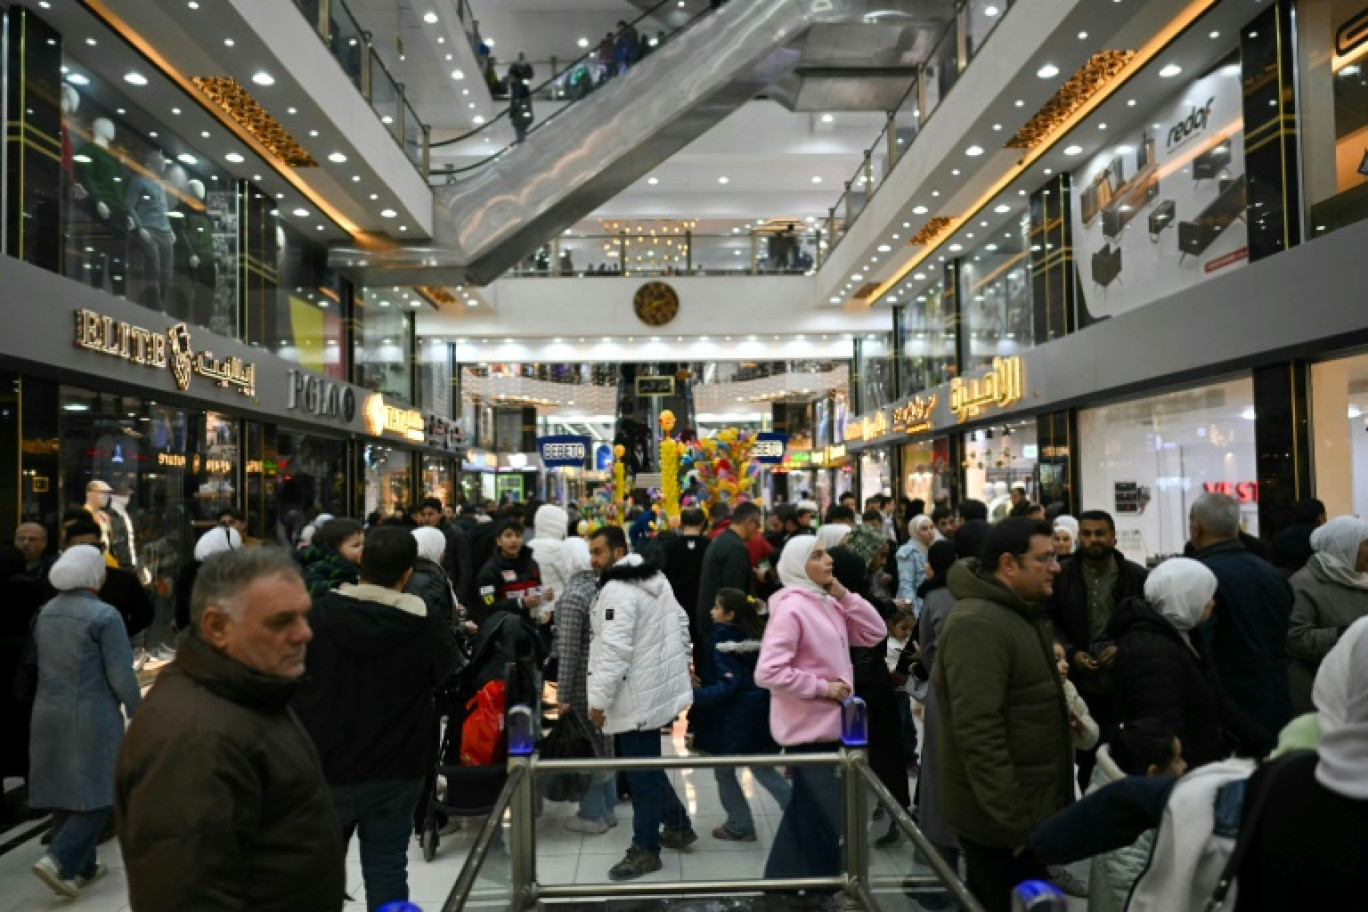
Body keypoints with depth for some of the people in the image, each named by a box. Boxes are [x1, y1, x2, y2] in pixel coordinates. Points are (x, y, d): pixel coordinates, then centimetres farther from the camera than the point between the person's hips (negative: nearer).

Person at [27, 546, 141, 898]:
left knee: (65, 791, 13)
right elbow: (120, 675, -14)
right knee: (97, 793, 3)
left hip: (49, 714, 7)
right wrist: (137, 713, -4)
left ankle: (81, 866, 22)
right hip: (92, 717, -7)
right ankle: (59, 860, -9)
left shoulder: (45, 613, 7)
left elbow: (41, 664, 14)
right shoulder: (104, 615, -15)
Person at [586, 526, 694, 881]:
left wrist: (599, 699, -21)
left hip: (637, 696, -10)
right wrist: (682, 661, 26)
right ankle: (678, 826, 31)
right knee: (649, 766, 21)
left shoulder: (617, 590, -19)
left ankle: (645, 849, 11)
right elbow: (681, 621, 20)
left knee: (642, 773, 1)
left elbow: (614, 650, -25)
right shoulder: (654, 578, 11)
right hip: (657, 686, 10)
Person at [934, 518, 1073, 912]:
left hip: (1026, 804, 9)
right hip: (1001, 815, -9)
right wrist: (1013, 823, -24)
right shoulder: (978, 625, -22)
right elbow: (978, 732, -27)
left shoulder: (1019, 613, 12)